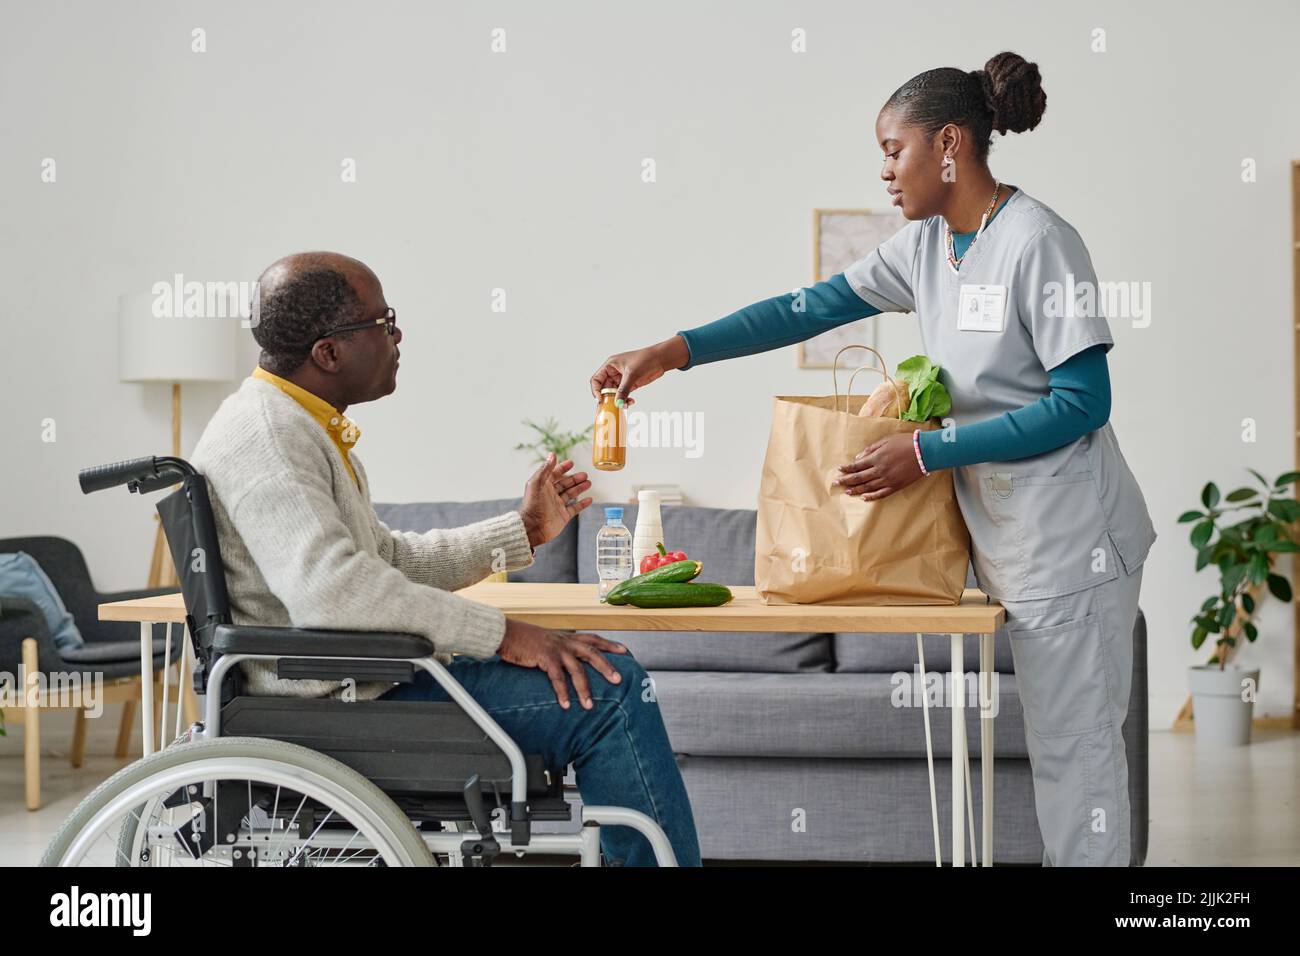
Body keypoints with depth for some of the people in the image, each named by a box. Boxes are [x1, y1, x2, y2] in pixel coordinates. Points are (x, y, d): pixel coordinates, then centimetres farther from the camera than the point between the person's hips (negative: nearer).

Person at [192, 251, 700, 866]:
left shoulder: (300, 426, 16)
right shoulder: (263, 435, -18)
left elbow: (390, 559, 23)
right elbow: (333, 591, -31)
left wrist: (523, 531, 21)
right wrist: (502, 633, -27)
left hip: (357, 677, 11)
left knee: (610, 671, 17)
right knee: (608, 690, -17)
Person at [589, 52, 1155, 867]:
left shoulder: (1038, 241, -16)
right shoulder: (925, 244, 8)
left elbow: (1083, 402, -18)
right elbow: (812, 308, 8)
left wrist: (926, 452, -19)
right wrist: (671, 353, -1)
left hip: (1070, 538, -7)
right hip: (1004, 531, 8)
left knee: (1075, 745, -2)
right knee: (1059, 739, 12)